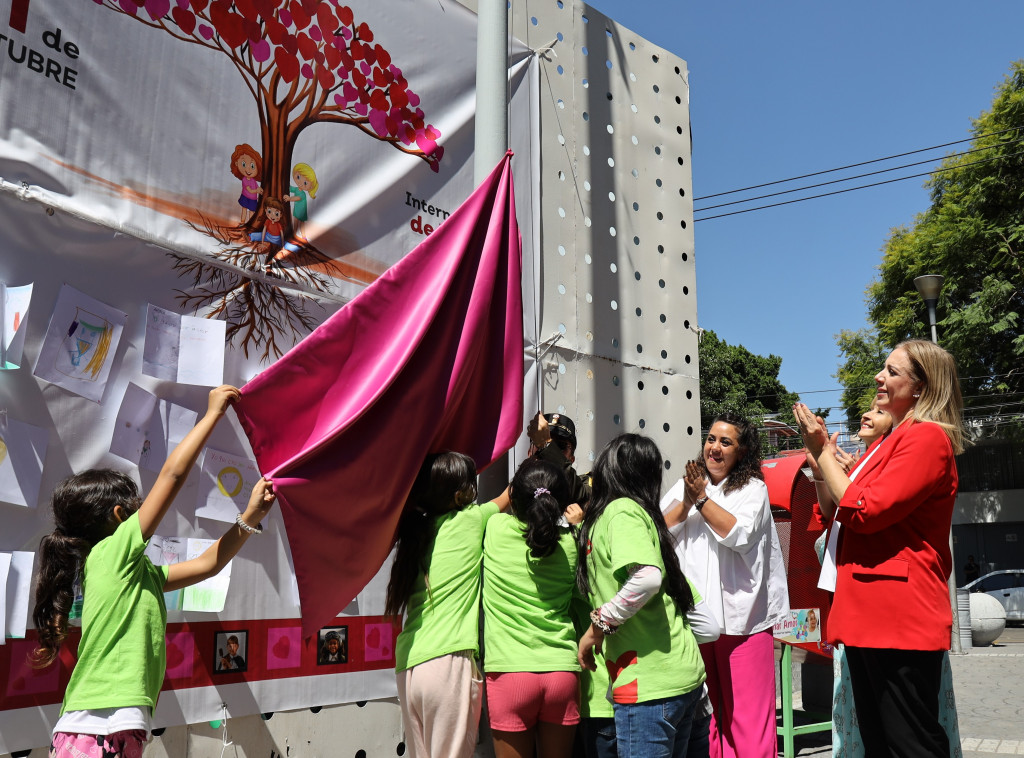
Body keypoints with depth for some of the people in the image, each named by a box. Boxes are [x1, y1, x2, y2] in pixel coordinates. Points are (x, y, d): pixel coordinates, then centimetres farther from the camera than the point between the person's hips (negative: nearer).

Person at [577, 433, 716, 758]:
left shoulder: (621, 510, -8)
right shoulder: (642, 511, 15)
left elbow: (647, 577, -27)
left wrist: (600, 623, -15)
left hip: (647, 685, -9)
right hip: (686, 674, 9)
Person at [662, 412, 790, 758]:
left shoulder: (753, 489, 4)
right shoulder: (685, 486, 13)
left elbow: (739, 535, -12)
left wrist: (702, 499, -11)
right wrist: (687, 501, -9)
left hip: (740, 617, -3)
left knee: (747, 713, -3)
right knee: (707, 710, 8)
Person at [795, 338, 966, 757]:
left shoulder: (927, 437, -12)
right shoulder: (889, 442, 18)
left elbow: (864, 511, -19)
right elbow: (840, 513, 20)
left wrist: (822, 451, -9)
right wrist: (821, 454, 7)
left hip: (899, 619, -10)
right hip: (870, 615, 10)